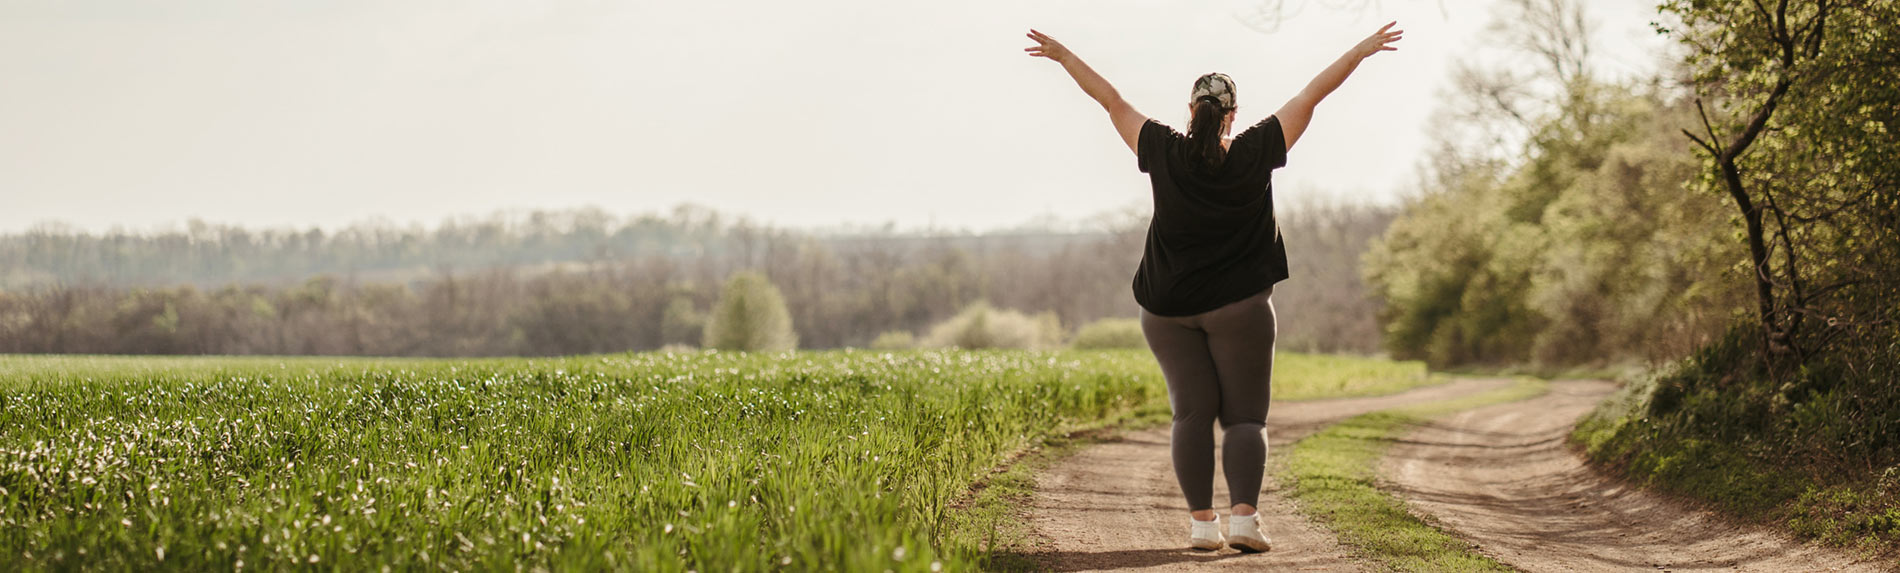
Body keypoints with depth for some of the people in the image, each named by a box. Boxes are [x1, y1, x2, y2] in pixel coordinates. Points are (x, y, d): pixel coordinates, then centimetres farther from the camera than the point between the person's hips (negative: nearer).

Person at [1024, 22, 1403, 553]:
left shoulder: (1165, 152, -3)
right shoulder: (1254, 153, -5)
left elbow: (1112, 100, 4)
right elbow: (1310, 97, 1)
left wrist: (1062, 55, 12)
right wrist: (1360, 52, 8)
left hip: (1169, 309, 2)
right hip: (1239, 306, -1)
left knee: (1192, 411, 3)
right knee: (1244, 416, 2)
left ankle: (1201, 522, -7)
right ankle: (1243, 515, -16)